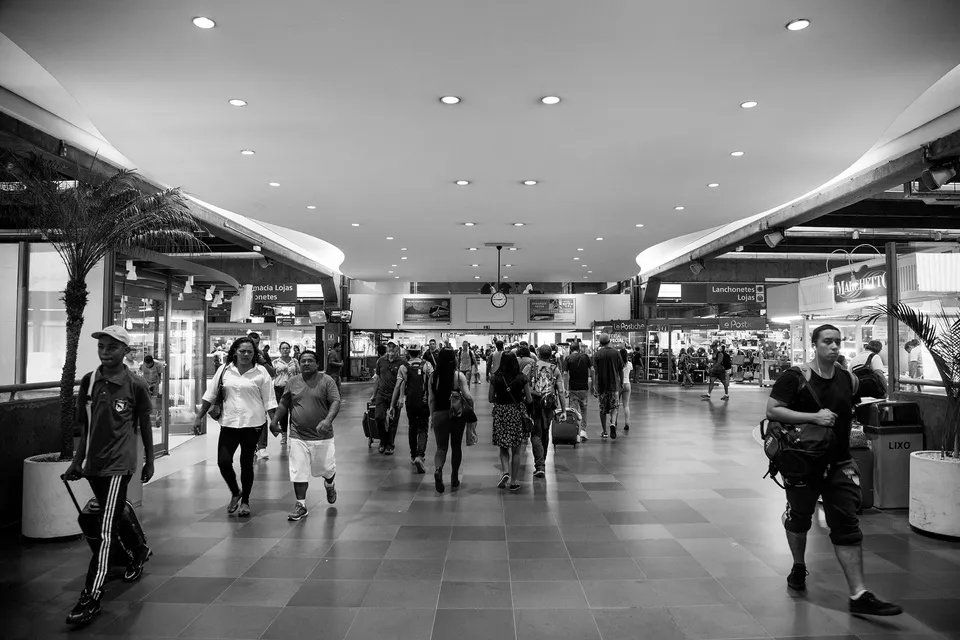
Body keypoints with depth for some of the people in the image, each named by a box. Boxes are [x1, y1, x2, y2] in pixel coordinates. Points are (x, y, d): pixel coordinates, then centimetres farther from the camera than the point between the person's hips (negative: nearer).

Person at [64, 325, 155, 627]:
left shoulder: (135, 385, -7)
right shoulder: (88, 381, 4)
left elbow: (145, 426, 3)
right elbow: (84, 426, 11)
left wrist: (149, 461, 8)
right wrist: (77, 461, 10)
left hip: (119, 464, -5)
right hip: (93, 463, 5)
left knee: (106, 530, -9)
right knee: (113, 518, 20)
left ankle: (91, 598, -3)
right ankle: (139, 551, 46)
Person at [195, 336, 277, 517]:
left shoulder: (261, 372, -2)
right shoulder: (224, 370, 4)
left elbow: (269, 400, 0)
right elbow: (210, 395, 11)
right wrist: (200, 417, 9)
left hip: (253, 423, -2)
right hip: (229, 423, 2)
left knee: (247, 463, 6)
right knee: (223, 462, -3)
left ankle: (245, 501, 23)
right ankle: (235, 493, 24)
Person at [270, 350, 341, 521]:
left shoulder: (327, 381, -4)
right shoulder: (292, 382, 7)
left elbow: (335, 402, -12)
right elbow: (283, 404, 18)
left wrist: (328, 420, -26)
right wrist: (275, 420, 9)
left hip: (322, 436, -2)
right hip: (298, 436, 2)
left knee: (327, 468, 10)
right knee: (299, 472, 0)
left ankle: (329, 485, 44)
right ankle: (301, 506, 12)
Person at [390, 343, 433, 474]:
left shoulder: (403, 367, -1)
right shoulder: (427, 365, -1)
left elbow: (398, 386, -4)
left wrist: (392, 405, -1)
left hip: (410, 402, 1)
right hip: (424, 401, -1)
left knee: (412, 428, 18)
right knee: (423, 430, 3)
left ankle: (413, 456, 28)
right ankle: (419, 456, -17)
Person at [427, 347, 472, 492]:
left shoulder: (433, 376, -2)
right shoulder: (459, 375, -9)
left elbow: (431, 399, 2)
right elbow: (467, 396, -14)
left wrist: (432, 415, 12)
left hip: (439, 414, 1)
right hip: (457, 415, -1)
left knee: (441, 447, 8)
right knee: (456, 447, 14)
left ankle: (438, 469, -22)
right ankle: (454, 480, 21)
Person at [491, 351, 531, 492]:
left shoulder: (495, 378, -6)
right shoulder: (522, 378, -9)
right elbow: (529, 400, -4)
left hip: (500, 412, 1)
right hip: (518, 412, -1)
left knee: (503, 447, 16)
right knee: (517, 449, 9)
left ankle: (505, 472, -6)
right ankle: (514, 482, 14)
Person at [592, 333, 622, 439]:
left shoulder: (597, 354, -5)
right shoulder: (616, 353, -1)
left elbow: (595, 372, -8)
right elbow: (621, 370, 2)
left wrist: (595, 387, -7)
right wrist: (621, 382, 14)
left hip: (602, 385, -1)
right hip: (614, 384, 1)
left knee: (603, 409, 9)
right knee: (613, 406, 14)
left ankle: (604, 431, 13)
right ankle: (612, 422, -11)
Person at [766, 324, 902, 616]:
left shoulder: (849, 379, 4)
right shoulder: (795, 377, -11)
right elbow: (772, 410, -17)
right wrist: (814, 417, -23)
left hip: (839, 463, 3)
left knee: (847, 526, -2)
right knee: (798, 518, 15)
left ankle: (859, 595, 1)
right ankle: (798, 568, 41)